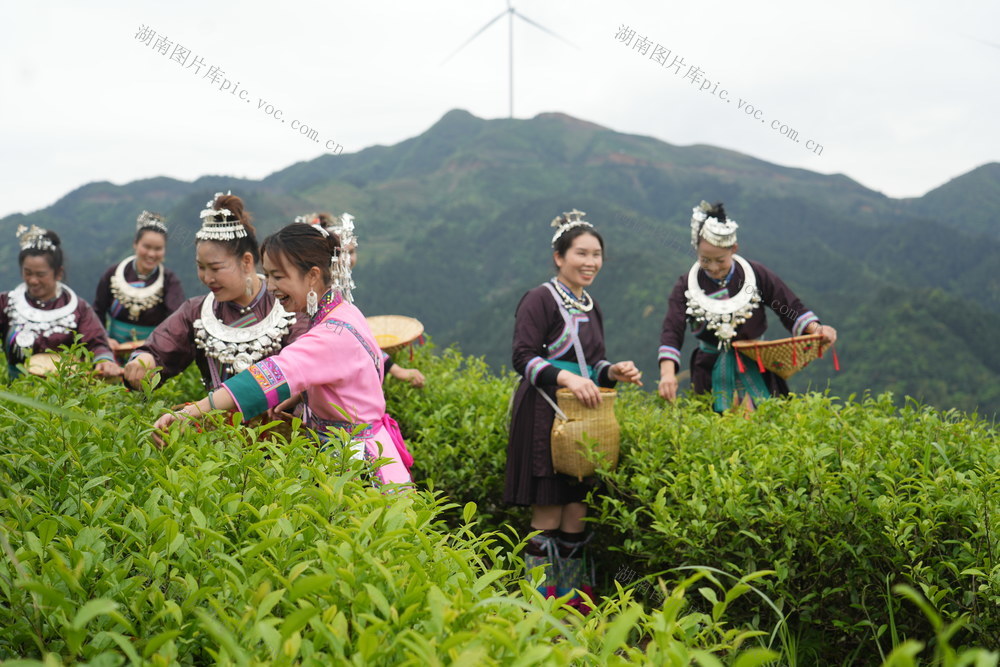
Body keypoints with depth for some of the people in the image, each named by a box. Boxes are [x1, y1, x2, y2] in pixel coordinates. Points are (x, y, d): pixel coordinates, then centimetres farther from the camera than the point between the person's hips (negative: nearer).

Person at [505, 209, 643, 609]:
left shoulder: (591, 306, 15)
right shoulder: (541, 299, -8)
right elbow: (523, 357, -15)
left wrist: (614, 372, 0)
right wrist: (565, 376, -27)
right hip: (544, 418, -7)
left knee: (576, 518, 9)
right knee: (546, 518, -4)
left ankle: (574, 609, 18)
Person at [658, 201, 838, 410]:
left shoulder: (757, 275, -5)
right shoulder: (686, 285, -6)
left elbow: (791, 308, 0)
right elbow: (672, 332, -16)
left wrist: (816, 329, -21)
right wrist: (667, 373, -31)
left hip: (755, 369, 0)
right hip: (711, 373, 0)